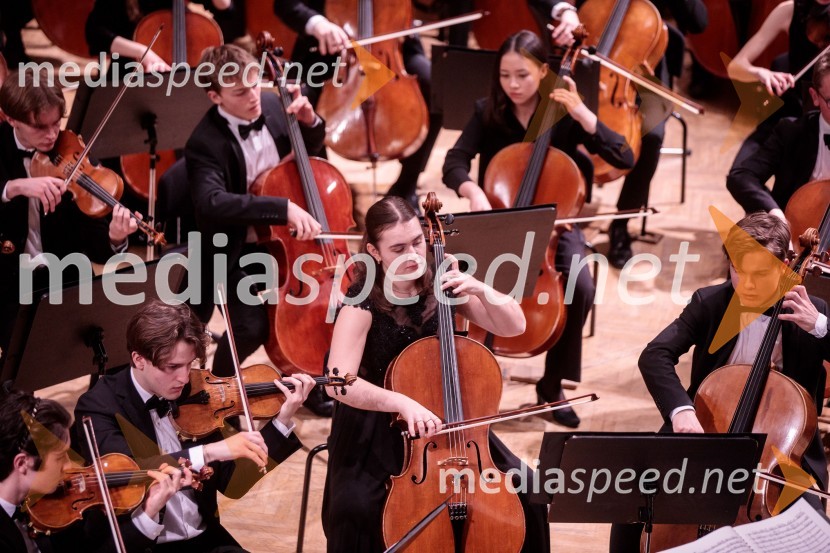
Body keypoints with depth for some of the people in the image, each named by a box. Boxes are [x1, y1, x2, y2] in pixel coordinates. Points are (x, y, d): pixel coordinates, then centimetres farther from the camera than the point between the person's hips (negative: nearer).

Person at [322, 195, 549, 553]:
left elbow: (515, 326, -2)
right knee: (356, 509, -30)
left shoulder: (443, 286, -4)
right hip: (378, 432, -4)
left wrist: (481, 290, -20)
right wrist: (402, 402, -44)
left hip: (446, 421, 4)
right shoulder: (362, 304, -18)